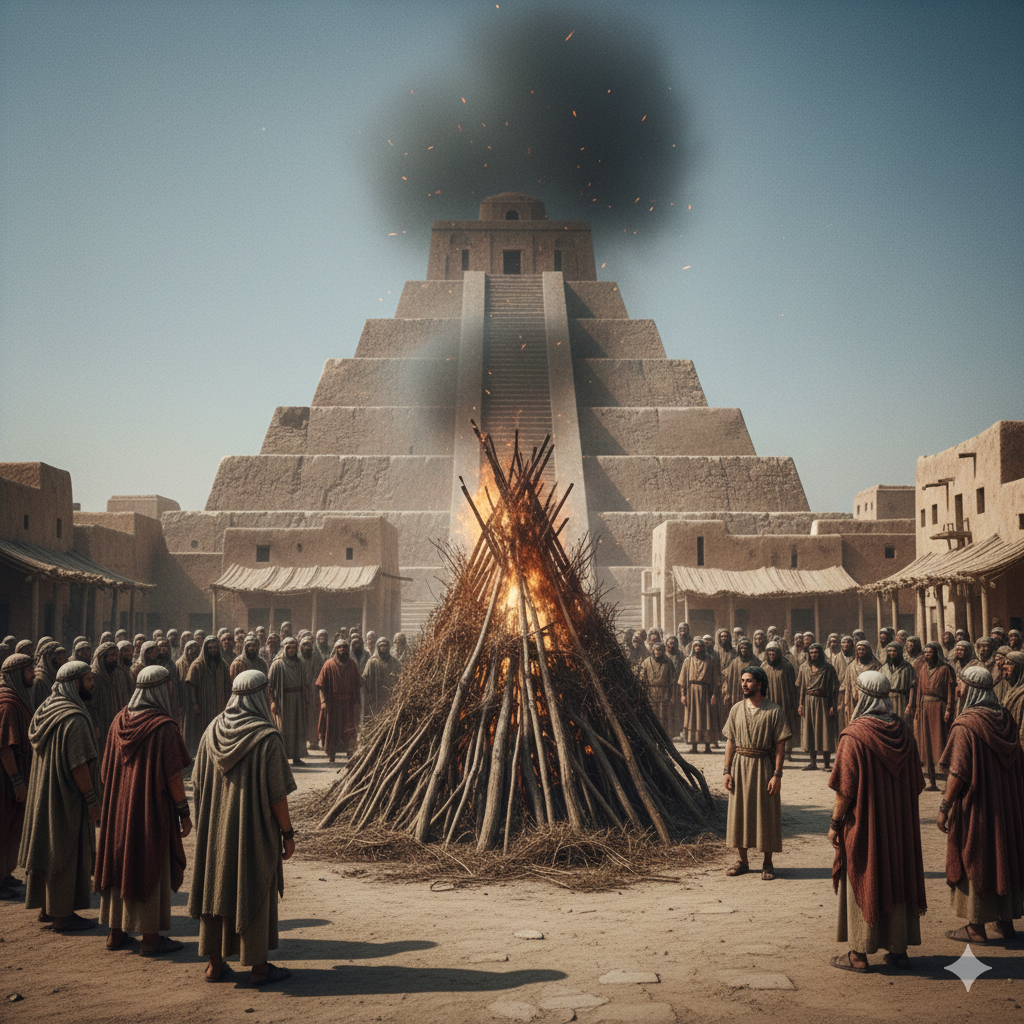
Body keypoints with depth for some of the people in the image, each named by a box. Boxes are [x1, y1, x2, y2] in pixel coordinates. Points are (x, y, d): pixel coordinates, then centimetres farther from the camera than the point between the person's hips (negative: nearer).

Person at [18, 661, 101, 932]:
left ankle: (46, 907, 29)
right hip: (67, 798, -9)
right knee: (68, 852, 1)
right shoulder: (74, 719, -23)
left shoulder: (46, 710, 6)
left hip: (44, 794, 9)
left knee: (48, 847, 17)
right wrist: (92, 800, -18)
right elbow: (78, 765, -24)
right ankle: (63, 915, 10)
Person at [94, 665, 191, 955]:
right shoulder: (163, 726, -18)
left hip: (119, 807, 6)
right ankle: (150, 938, 9)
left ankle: (116, 932, 24)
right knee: (151, 867, 3)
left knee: (119, 864, 15)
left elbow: (106, 770, 8)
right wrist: (184, 811, -9)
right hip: (153, 809, -6)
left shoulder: (120, 720, 1)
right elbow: (172, 775, -17)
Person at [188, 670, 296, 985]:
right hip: (255, 829, -5)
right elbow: (277, 793, -16)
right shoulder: (267, 738, -17)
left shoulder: (213, 730, 0)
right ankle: (259, 966, 13)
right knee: (256, 892, 5)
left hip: (216, 827, 5)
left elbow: (197, 784, 6)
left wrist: (207, 822, 18)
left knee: (216, 889, 15)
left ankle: (215, 963, 22)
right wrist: (287, 833, -7)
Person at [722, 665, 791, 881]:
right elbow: (730, 742, 7)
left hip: (763, 766, -3)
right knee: (739, 811, 8)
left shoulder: (774, 711, -7)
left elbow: (780, 746, -8)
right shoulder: (737, 709, 5)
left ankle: (768, 863, 16)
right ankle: (743, 860, 21)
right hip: (740, 766, 4)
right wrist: (727, 771, 1)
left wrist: (777, 774, -14)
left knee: (766, 814, 3)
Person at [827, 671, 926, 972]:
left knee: (863, 881, 4)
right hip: (900, 822, 6)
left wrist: (835, 823, -9)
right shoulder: (903, 731, 1)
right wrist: (901, 810, 18)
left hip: (864, 822, -5)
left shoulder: (854, 735, -18)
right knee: (897, 878, 14)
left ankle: (859, 954, 10)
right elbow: (915, 782, 8)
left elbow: (846, 788, -18)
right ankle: (899, 949, 22)